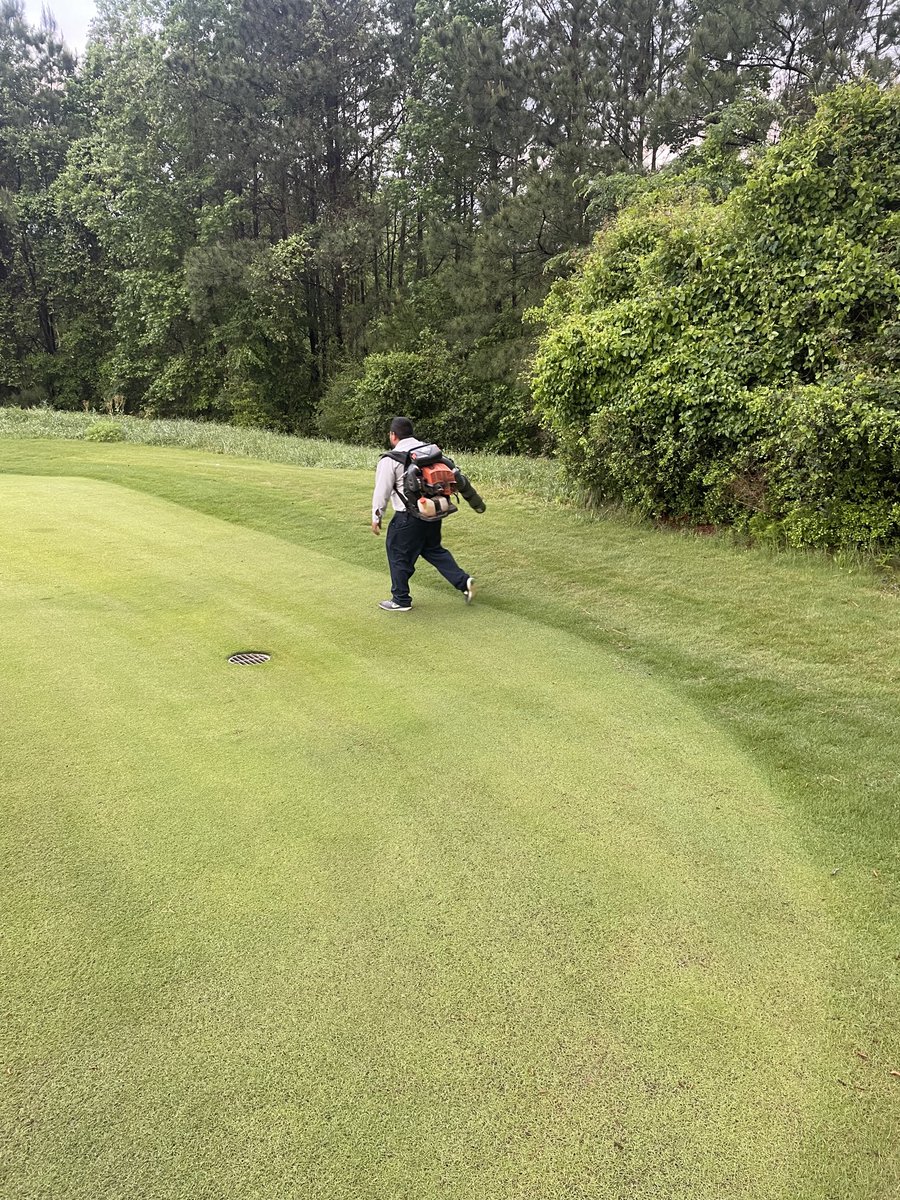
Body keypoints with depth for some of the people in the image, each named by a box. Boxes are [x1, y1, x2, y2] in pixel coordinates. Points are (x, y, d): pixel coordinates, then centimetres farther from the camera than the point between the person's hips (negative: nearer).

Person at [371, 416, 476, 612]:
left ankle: (401, 600, 20)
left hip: (408, 517, -7)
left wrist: (376, 518, 4)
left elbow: (382, 491, -7)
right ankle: (463, 582, 11)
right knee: (433, 549, 23)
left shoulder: (390, 460, -10)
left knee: (399, 556, 9)